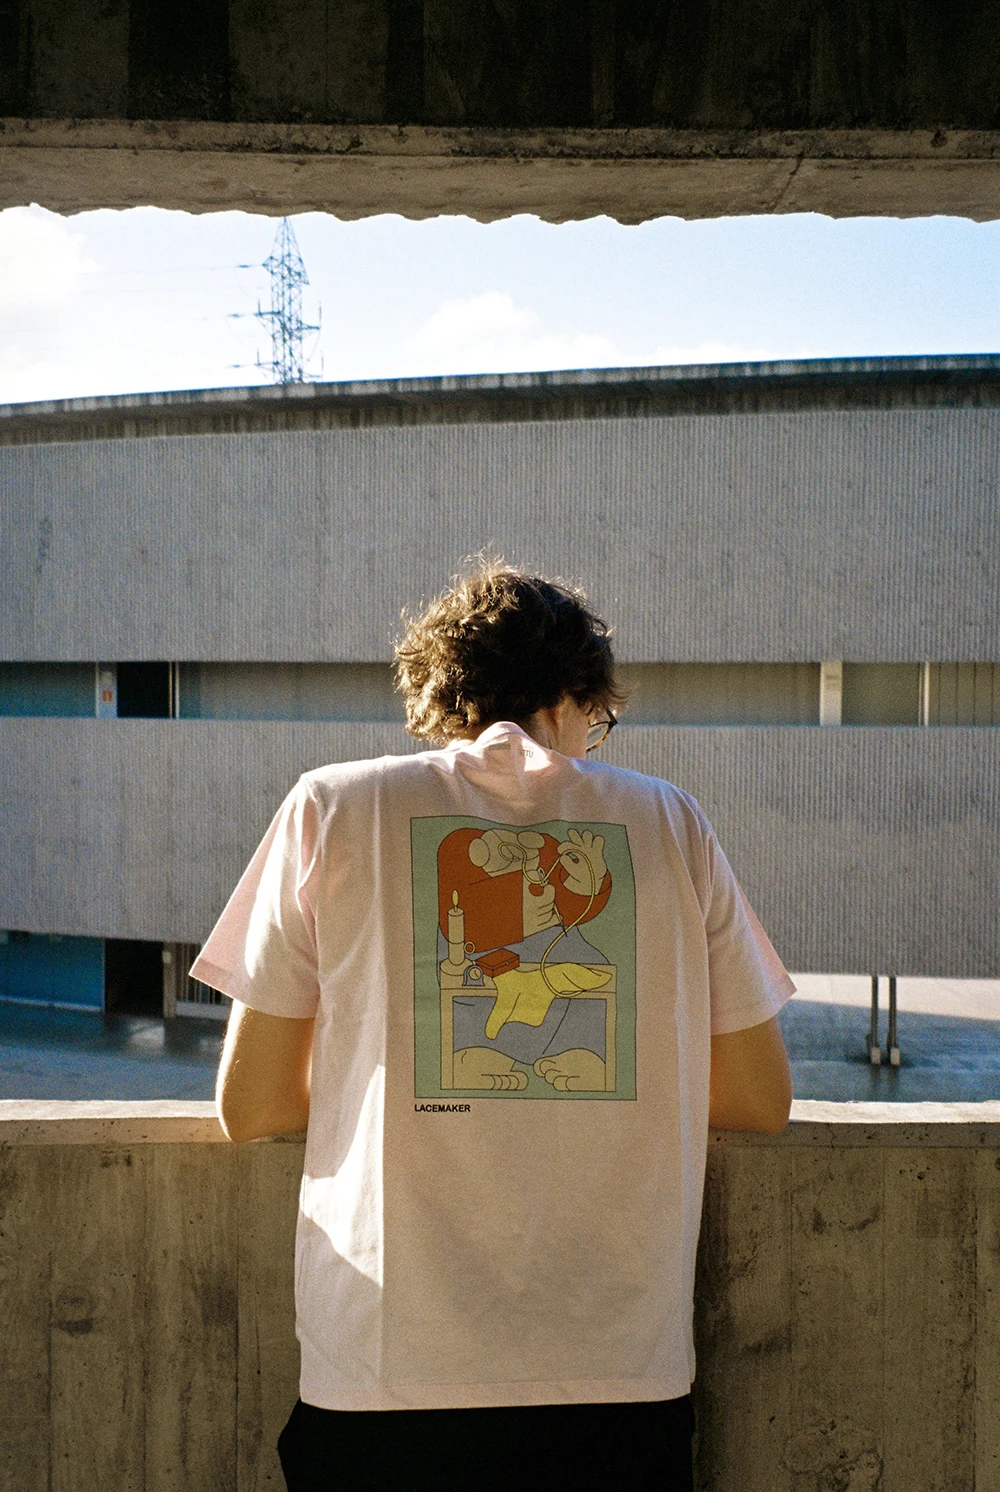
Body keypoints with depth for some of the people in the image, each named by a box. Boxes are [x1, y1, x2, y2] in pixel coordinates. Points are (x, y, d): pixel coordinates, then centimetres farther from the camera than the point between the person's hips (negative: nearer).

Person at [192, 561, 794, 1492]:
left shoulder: (332, 809, 1)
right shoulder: (671, 823, 4)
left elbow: (248, 1108, 1)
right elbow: (761, 1101, 8)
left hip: (386, 1384, -1)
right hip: (621, 1386, 1)